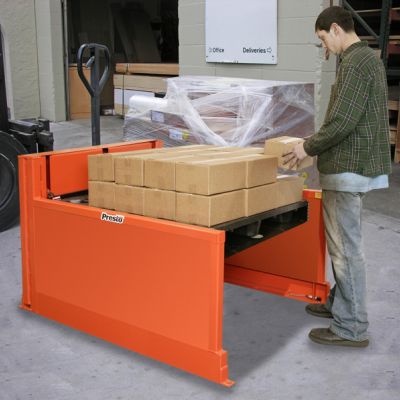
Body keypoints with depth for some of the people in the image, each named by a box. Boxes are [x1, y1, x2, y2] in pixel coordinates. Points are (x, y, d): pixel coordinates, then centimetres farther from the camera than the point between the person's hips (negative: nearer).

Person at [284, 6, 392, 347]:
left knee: (346, 248, -4)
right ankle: (339, 303, 31)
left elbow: (342, 121, -23)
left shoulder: (355, 62, -16)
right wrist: (318, 144, 16)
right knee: (343, 243, 19)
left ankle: (352, 328, 5)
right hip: (356, 163, 10)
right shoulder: (368, 58, 16)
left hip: (349, 168, -10)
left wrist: (308, 147, -9)